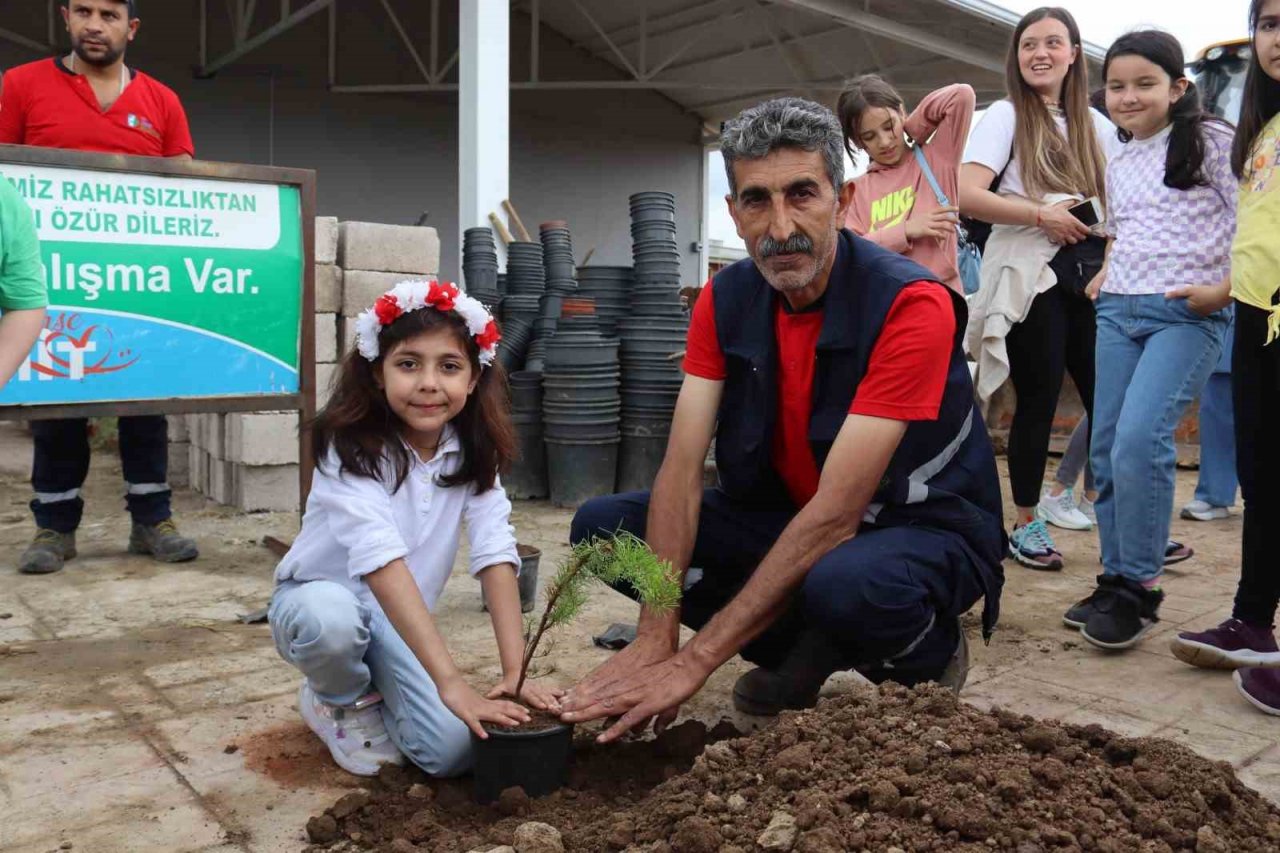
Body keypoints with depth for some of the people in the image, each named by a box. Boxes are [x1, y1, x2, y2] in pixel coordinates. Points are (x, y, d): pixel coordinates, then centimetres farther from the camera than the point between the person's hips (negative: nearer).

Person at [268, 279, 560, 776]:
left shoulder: (472, 452, -10)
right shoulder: (352, 446, -25)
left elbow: (496, 555, -17)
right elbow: (382, 559, -37)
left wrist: (514, 673, -28)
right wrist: (450, 682, -45)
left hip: (400, 618, 3)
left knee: (454, 748, -20)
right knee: (334, 618, -40)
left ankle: (373, 691, 12)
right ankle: (340, 701, -3)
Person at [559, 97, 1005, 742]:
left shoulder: (911, 304, -26)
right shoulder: (726, 300, -7)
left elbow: (837, 512, -30)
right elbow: (682, 466, -14)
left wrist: (695, 660, -31)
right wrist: (655, 638, -26)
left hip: (926, 528, -5)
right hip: (790, 519, 6)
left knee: (845, 585, -41)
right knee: (601, 524, -10)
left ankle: (928, 653, -3)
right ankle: (804, 651, 2)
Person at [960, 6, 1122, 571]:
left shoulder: (1097, 126, 16)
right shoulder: (1006, 116, 2)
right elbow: (966, 196, -12)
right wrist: (1042, 215, -16)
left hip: (1091, 272, 5)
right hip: (1031, 275, -4)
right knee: (1039, 400, -2)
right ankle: (1026, 525, 11)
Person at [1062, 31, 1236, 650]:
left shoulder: (1211, 140, -1)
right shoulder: (1117, 164, 17)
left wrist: (1224, 289, -14)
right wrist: (1104, 278, 12)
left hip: (1187, 315, -7)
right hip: (1118, 312, 7)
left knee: (1139, 441, -20)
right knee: (1106, 448, 3)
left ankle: (1138, 590, -8)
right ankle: (1116, 579, 14)